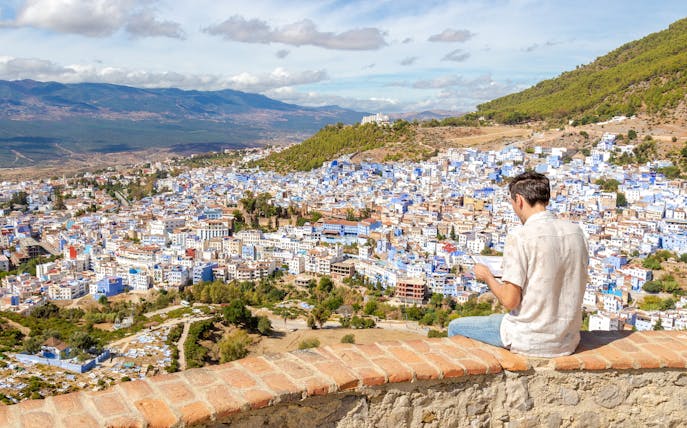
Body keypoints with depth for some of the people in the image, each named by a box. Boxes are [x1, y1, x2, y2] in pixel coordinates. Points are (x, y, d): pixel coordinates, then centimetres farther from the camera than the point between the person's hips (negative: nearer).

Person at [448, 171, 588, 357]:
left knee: (455, 327, 16)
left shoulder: (519, 236, -20)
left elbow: (510, 301, -20)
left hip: (531, 342, -7)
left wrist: (487, 276, -1)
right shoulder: (576, 232, 0)